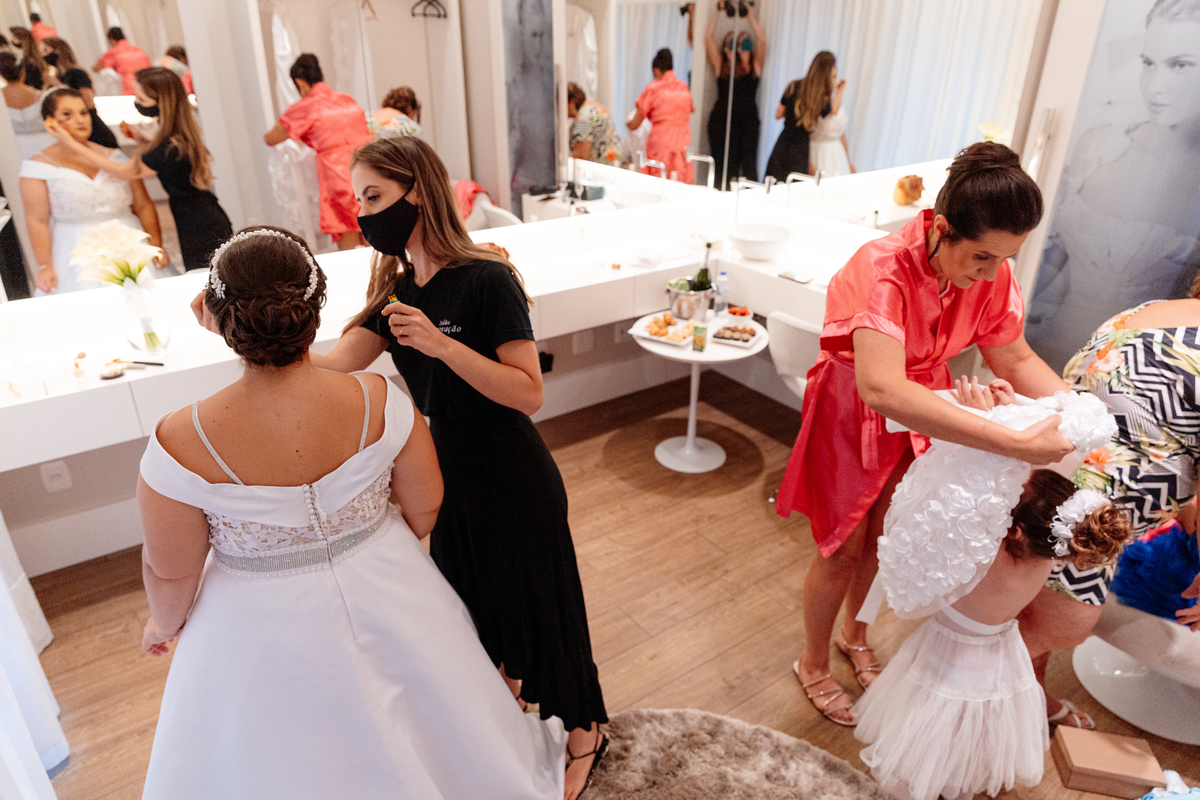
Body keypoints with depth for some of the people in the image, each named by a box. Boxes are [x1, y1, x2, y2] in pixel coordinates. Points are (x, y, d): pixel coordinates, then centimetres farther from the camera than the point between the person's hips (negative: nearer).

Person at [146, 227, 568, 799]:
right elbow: (424, 506, -8)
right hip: (384, 596, 2)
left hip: (264, 633, -1)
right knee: (409, 742, 28)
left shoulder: (180, 445, -26)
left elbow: (170, 574, -11)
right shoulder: (378, 402, -22)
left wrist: (164, 625, 12)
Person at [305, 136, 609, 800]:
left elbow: (529, 393, -25)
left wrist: (439, 344, -33)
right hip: (454, 477, 8)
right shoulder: (397, 290, 2)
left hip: (516, 486, -7)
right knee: (475, 602, 25)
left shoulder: (486, 280, -20)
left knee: (541, 608, 10)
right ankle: (513, 699, 55)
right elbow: (333, 364, -10)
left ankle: (584, 735, 38)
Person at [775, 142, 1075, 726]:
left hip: (920, 413, 6)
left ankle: (855, 635, 50)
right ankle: (813, 664, 34)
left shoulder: (990, 274, -17)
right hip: (852, 413, -5)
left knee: (882, 537, 21)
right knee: (844, 551, 7)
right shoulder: (884, 269, -37)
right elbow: (882, 388, -52)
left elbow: (1014, 358, -4)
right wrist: (1013, 444, -52)